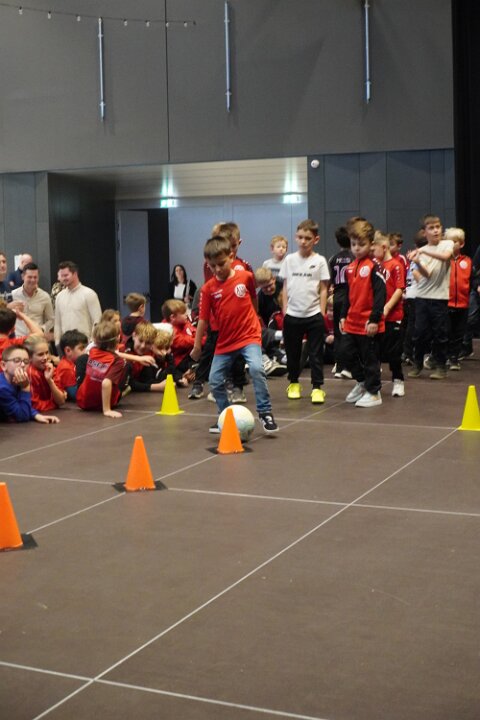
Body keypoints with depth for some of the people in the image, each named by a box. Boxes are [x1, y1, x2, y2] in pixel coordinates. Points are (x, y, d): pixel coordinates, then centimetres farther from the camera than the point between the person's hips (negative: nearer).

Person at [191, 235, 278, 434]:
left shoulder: (246, 277, -7)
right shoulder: (209, 288, -7)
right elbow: (203, 318, -1)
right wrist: (197, 346, 3)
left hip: (249, 336, -3)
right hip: (225, 341, 3)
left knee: (256, 368, -25)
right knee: (215, 380, 4)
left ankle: (265, 412, -12)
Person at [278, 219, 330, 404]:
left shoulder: (319, 261, -2)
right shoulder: (290, 260, 5)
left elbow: (323, 289, 0)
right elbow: (285, 287, 9)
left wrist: (322, 313, -4)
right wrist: (285, 310, 3)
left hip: (313, 314, -2)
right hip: (292, 314, 2)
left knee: (316, 354, 0)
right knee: (292, 352, 12)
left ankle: (317, 387, 5)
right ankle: (294, 384, 27)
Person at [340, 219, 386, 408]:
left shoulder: (374, 266, -13)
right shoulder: (350, 268, 10)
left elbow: (380, 293, -17)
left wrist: (374, 319, -20)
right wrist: (343, 316, 16)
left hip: (369, 324, -7)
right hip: (352, 322, 7)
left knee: (370, 358, 2)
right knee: (347, 353, 14)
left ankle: (373, 393, 15)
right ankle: (362, 382, 35)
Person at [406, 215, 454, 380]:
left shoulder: (447, 244, 3)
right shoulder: (421, 251, 6)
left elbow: (445, 256, -20)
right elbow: (426, 274, -7)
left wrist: (423, 251, -21)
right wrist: (417, 262, -26)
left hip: (440, 297, -2)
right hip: (422, 296, 2)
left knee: (440, 333, 2)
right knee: (420, 332, 3)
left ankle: (440, 366, 12)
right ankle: (417, 365, 17)